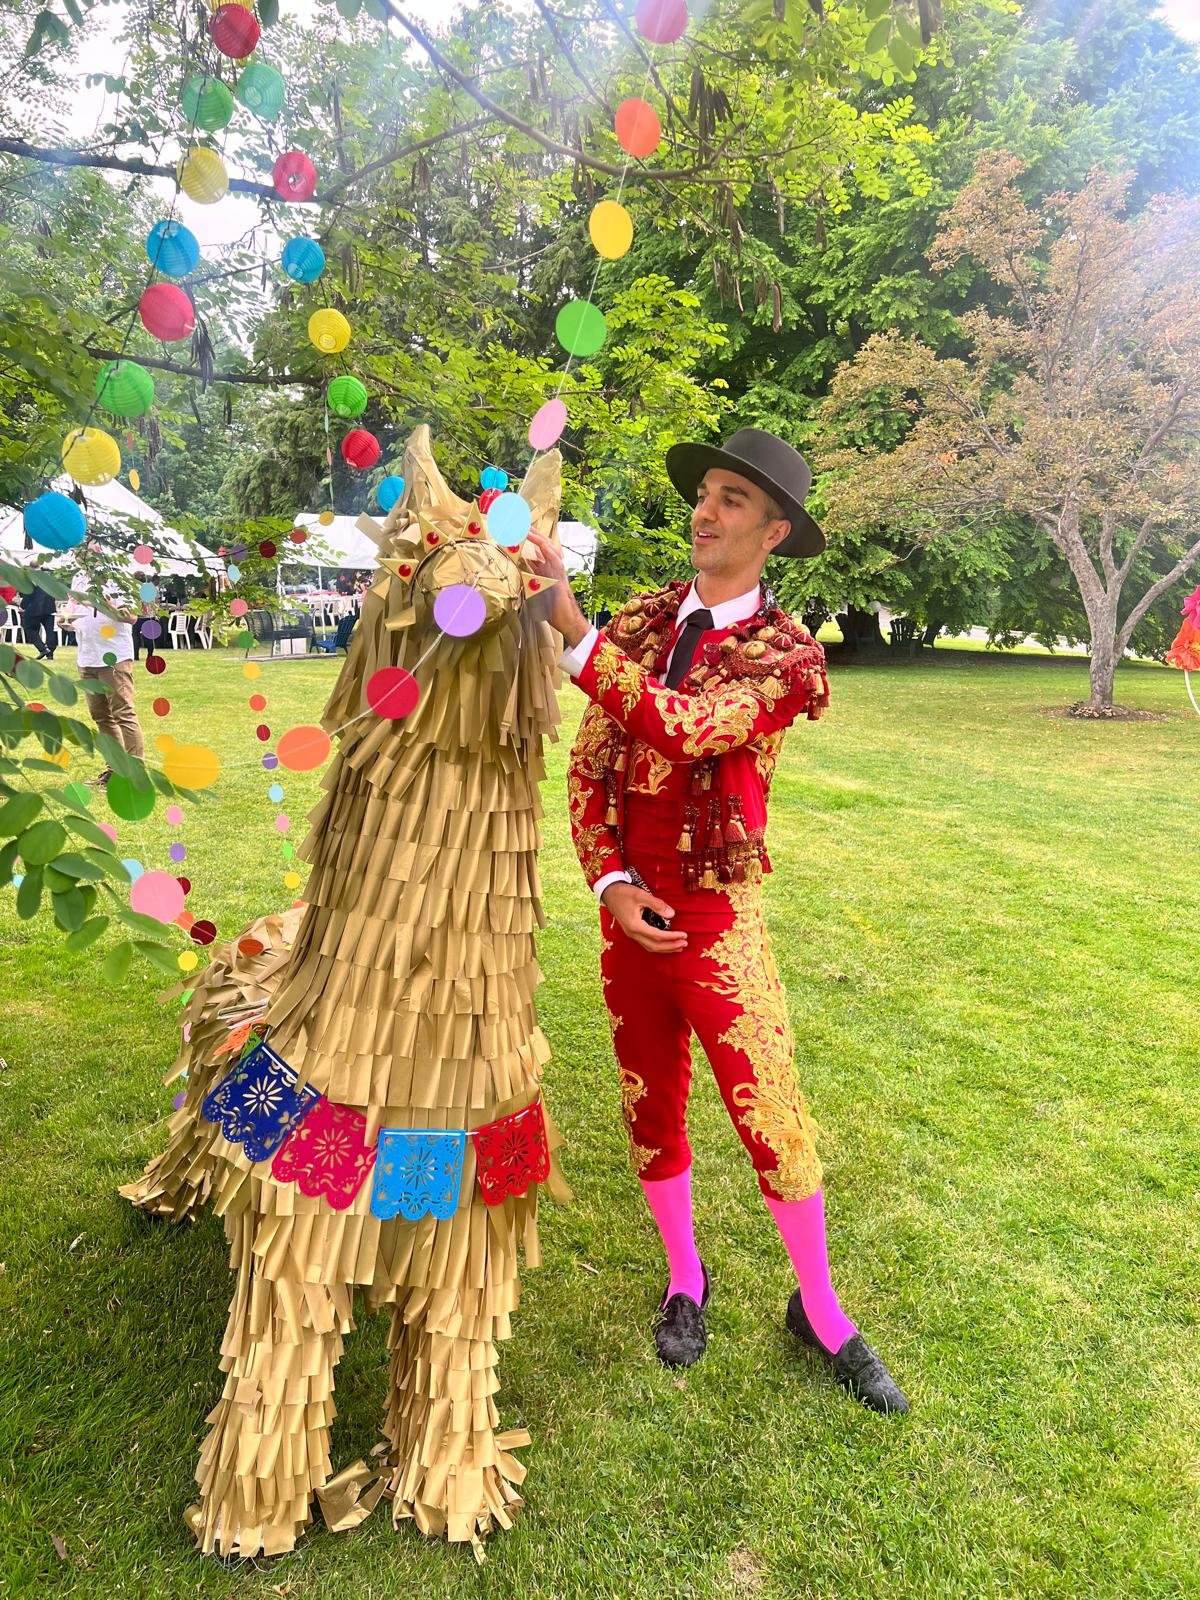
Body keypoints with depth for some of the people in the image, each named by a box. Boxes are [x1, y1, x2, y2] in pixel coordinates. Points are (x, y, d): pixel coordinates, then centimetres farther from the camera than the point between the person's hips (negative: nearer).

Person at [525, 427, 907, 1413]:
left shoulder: (783, 655, -8)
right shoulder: (640, 623, 4)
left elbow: (689, 732, -27)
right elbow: (589, 764, 3)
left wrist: (573, 626, -32)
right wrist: (611, 882, -10)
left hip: (718, 923, -4)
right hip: (631, 913, 4)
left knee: (773, 1118, 2)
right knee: (652, 1110, 15)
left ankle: (820, 1309, 26)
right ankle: (684, 1282, 38)